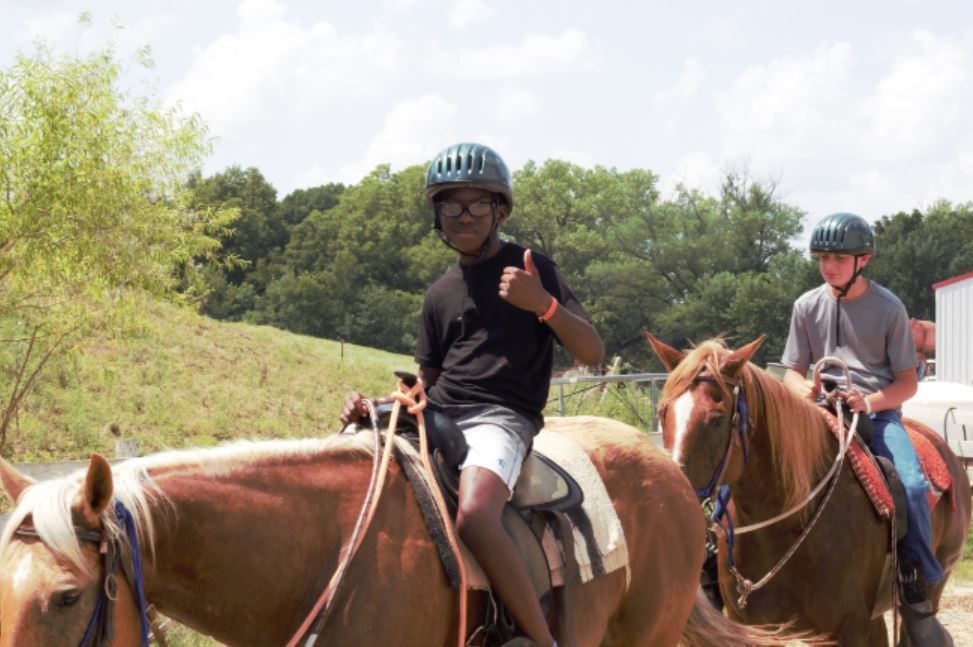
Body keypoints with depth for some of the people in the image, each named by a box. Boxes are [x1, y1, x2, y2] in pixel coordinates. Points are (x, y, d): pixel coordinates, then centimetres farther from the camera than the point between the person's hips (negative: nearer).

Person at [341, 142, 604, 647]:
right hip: (437, 418, 7)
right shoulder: (440, 294, 17)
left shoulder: (532, 270, 3)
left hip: (501, 418, -7)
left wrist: (543, 304, -21)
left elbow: (592, 354, -4)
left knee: (474, 515, -36)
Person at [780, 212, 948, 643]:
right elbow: (792, 372, 12)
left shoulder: (888, 308, 3)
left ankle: (918, 591, -17)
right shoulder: (808, 306, 10)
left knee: (913, 484, -27)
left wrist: (870, 401, -18)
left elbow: (907, 382, 3)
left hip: (878, 411, -2)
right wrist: (805, 389, -13)